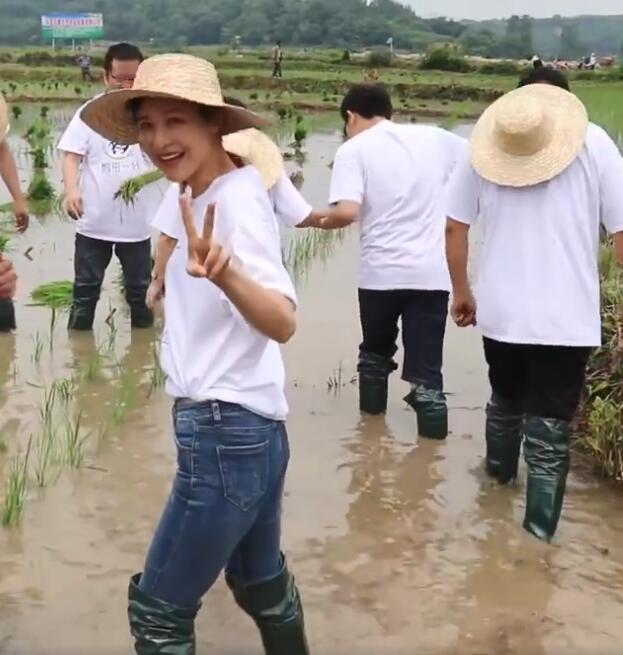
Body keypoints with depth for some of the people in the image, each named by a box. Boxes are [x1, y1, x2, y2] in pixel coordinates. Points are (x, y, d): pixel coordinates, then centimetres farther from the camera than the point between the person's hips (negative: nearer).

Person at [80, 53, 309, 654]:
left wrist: (223, 273, -48)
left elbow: (282, 321, -33)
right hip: (243, 430, 10)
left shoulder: (236, 198, -19)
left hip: (225, 433, -10)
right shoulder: (204, 195, 8)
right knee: (260, 584, 26)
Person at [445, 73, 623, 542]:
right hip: (567, 318, -3)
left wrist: (462, 291, 16)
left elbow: (455, 227, 2)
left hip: (500, 311, 4)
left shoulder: (485, 149, 1)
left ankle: (499, 471, 51)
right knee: (550, 429, 1)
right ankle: (538, 531, 5)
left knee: (506, 399, 28)